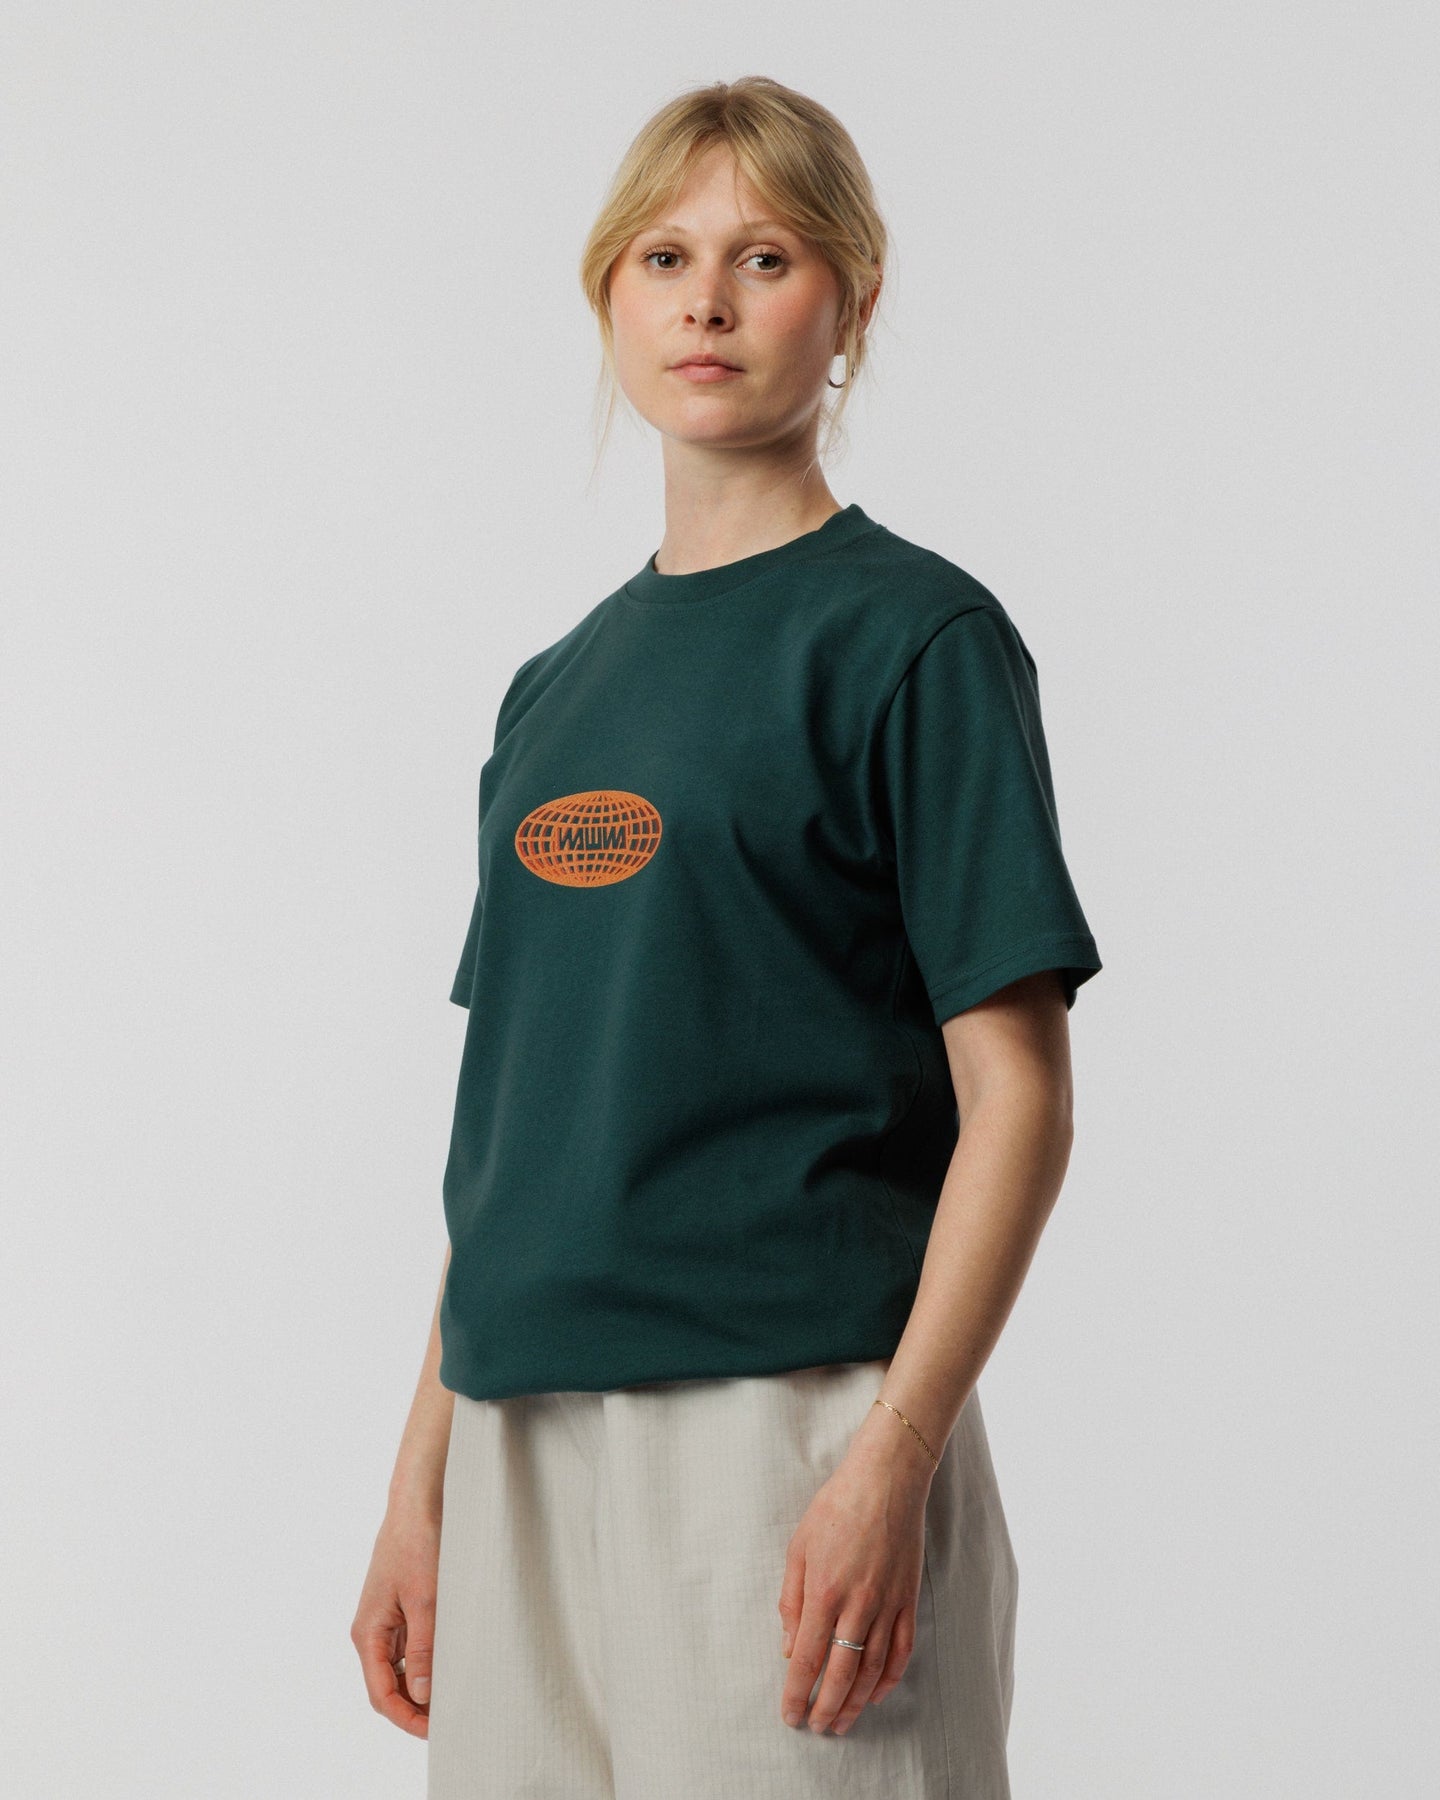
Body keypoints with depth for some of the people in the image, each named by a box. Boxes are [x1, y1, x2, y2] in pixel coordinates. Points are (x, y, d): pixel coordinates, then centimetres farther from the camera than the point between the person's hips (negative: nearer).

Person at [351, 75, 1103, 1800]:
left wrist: (892, 1458, -18)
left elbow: (1014, 1096, -9)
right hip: (528, 1445, 6)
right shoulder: (556, 686, 14)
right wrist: (421, 1480, 12)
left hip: (793, 1423, -6)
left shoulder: (913, 637, -4)